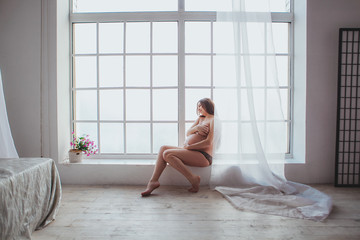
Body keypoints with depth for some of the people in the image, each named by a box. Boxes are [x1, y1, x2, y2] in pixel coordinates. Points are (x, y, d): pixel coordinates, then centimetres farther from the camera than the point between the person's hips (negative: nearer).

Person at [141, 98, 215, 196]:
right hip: (190, 151, 9)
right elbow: (188, 133, 14)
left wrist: (188, 146, -12)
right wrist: (196, 127, -7)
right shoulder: (200, 118, 23)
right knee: (163, 148, -7)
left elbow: (208, 142, -15)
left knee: (167, 154, -23)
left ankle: (193, 179, -21)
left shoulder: (213, 120, -4)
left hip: (203, 156, -9)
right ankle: (153, 181, -16)